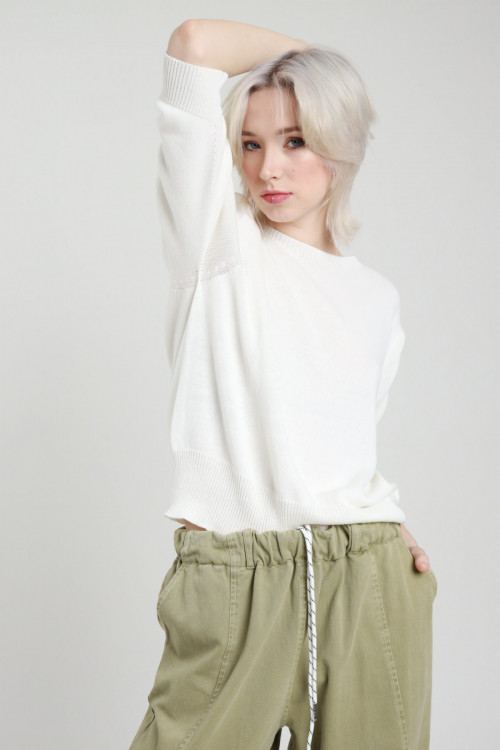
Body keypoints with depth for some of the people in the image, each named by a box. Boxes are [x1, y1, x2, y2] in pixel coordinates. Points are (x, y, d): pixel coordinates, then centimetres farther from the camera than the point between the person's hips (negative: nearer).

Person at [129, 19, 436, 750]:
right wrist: (306, 52, 9)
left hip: (370, 586, 4)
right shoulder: (217, 243, 2)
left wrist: (387, 525, 6)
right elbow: (195, 44, -7)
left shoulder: (376, 298, 14)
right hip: (230, 588, -3)